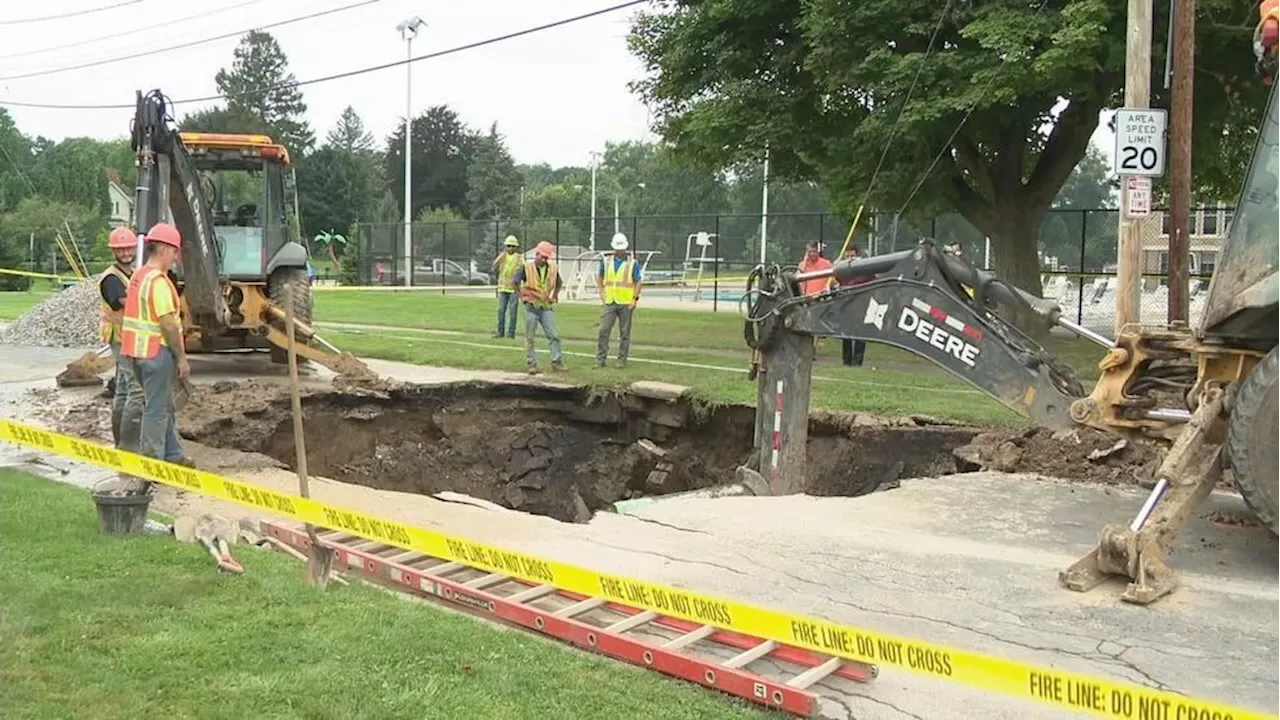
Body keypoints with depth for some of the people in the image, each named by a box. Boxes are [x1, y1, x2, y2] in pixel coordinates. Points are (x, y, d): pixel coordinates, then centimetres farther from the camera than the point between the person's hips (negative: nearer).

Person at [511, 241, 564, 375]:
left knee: (553, 335, -4)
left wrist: (555, 296, 12)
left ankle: (557, 362, 0)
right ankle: (532, 364, 7)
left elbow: (559, 282, 21)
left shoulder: (552, 268, 3)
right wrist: (522, 296, -4)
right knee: (529, 338, 2)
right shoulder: (527, 268, -8)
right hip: (531, 307, -2)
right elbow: (514, 281, -4)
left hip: (547, 307, 3)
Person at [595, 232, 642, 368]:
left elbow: (637, 282, 1)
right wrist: (602, 294, 7)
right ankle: (600, 359, 3)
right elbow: (599, 278, 18)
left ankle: (622, 360, 11)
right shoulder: (606, 262, 8)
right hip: (609, 302, 2)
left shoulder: (633, 263, 0)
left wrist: (635, 299, -8)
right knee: (604, 330, -3)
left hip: (626, 303, -2)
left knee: (624, 333, 4)